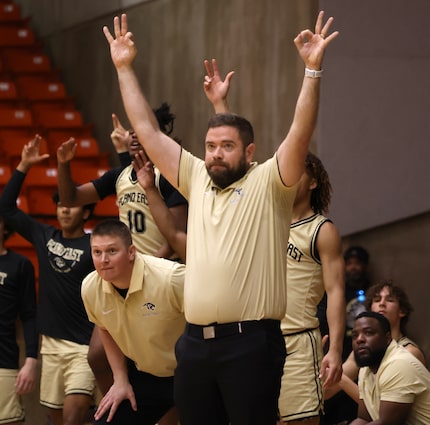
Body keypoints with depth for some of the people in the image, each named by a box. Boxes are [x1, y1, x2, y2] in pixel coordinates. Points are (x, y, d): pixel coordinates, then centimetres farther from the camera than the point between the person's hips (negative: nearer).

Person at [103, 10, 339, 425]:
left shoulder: (268, 184, 0)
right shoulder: (197, 179, 15)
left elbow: (300, 133, -13)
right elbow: (148, 130, 18)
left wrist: (312, 69, -22)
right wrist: (125, 68, 17)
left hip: (250, 342, -6)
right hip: (195, 341, 6)